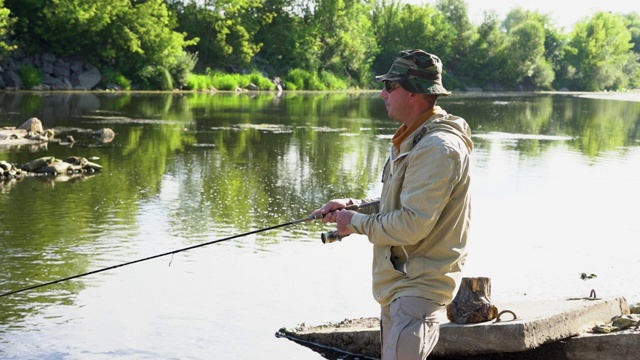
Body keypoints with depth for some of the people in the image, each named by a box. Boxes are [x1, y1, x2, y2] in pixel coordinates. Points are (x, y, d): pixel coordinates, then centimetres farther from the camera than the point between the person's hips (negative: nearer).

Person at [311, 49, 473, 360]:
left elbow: (413, 224, -27)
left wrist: (357, 223, -13)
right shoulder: (413, 138, 13)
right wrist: (353, 205, 3)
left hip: (420, 285, -11)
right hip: (398, 282, 11)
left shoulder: (438, 148, -22)